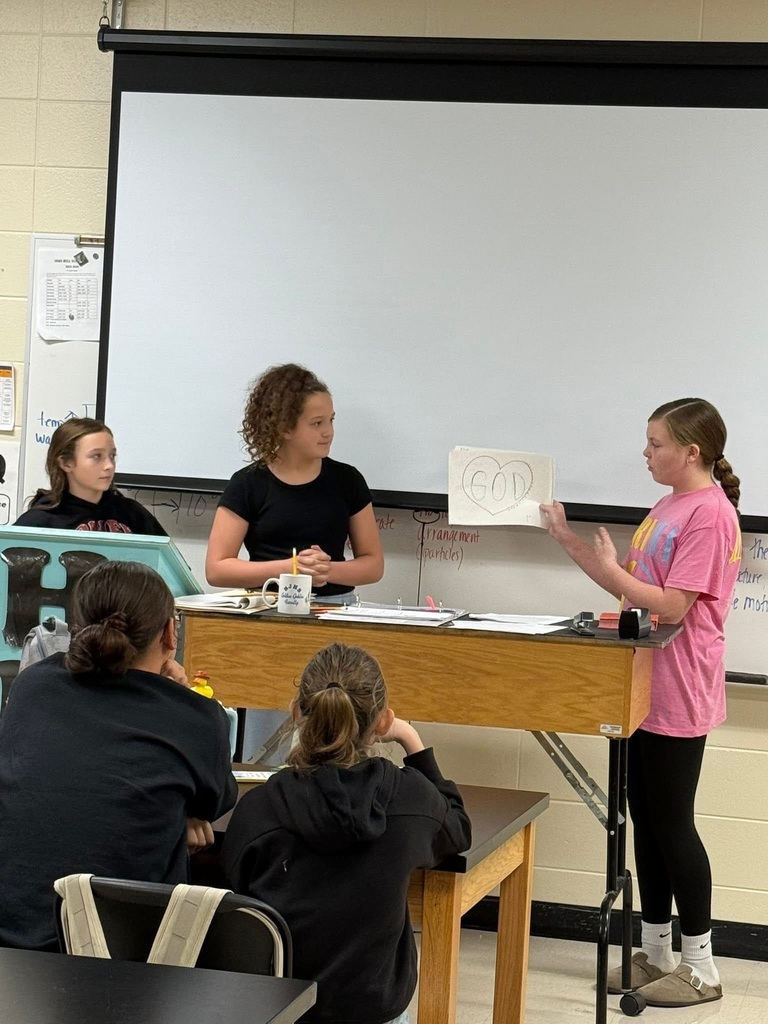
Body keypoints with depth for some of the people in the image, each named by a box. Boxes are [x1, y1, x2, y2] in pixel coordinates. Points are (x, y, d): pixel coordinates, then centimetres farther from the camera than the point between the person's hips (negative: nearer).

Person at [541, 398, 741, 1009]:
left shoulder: (710, 513, -18)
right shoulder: (668, 507, 12)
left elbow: (672, 606, -22)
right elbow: (633, 588, 15)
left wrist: (613, 570, -13)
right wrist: (568, 540, 9)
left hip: (678, 696, -9)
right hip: (644, 687, 9)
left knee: (671, 823, -2)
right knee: (646, 820, 13)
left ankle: (701, 968, 10)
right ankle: (656, 954, 24)